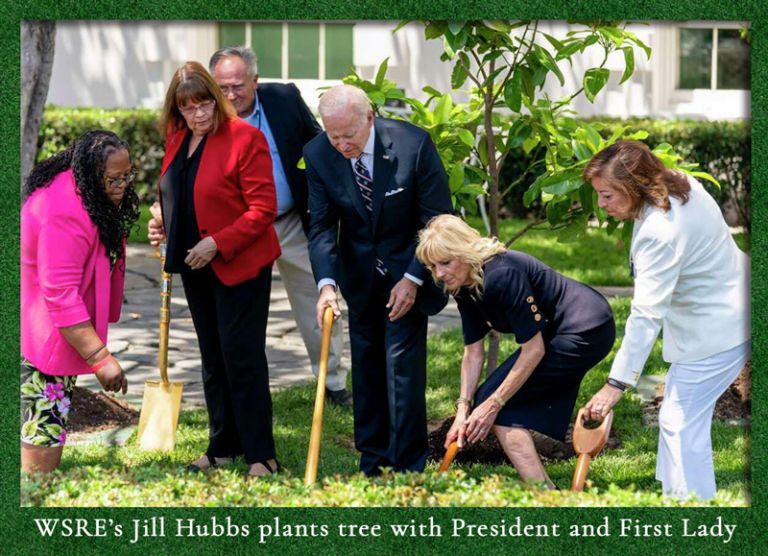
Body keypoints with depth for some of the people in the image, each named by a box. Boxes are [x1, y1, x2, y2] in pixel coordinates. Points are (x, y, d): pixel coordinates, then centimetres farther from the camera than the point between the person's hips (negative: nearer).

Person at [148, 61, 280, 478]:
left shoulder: (244, 138, -16)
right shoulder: (177, 139, 7)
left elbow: (263, 209, -18)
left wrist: (218, 243, -23)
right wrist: (164, 227, 3)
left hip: (238, 265, -7)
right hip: (195, 268, 7)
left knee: (241, 358, -5)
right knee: (212, 360, 14)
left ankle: (260, 455, 3)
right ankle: (222, 447, 24)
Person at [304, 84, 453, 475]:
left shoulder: (413, 145, -24)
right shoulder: (318, 155, -15)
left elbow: (438, 219, -15)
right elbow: (322, 226, -11)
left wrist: (413, 278, -18)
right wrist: (326, 283, -26)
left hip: (407, 271, -4)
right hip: (359, 276, 4)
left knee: (402, 362, -9)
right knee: (365, 365, 10)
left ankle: (407, 463, -2)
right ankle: (372, 457, 21)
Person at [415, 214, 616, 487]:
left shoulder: (502, 275, -28)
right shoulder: (464, 288, -1)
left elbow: (534, 350, -24)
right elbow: (473, 354, 5)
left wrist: (493, 404, -19)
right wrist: (463, 410, -5)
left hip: (586, 331, -10)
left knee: (501, 409, -11)